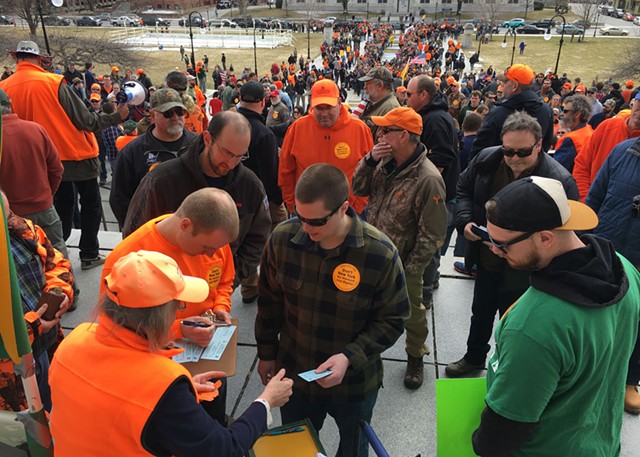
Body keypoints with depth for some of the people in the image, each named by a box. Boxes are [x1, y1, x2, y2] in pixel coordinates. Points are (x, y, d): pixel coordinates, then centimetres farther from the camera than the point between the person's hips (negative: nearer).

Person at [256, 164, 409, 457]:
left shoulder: (381, 254, -26)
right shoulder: (282, 238, -18)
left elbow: (392, 320, -14)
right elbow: (269, 301, -2)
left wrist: (350, 358, -26)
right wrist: (266, 354, 7)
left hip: (355, 382, -2)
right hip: (293, 374, 2)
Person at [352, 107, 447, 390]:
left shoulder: (428, 179, -26)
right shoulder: (386, 162, -5)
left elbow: (432, 234, -22)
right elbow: (359, 189, 2)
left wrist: (411, 269, -16)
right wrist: (369, 160, -15)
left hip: (403, 262, -6)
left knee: (411, 310, 15)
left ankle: (415, 358, 39)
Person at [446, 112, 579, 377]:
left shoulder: (559, 181, -24)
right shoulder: (486, 160, -10)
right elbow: (464, 190, 7)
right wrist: (465, 221, -10)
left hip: (523, 272, -5)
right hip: (486, 259, 5)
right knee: (480, 313, 26)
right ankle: (473, 358, 52)